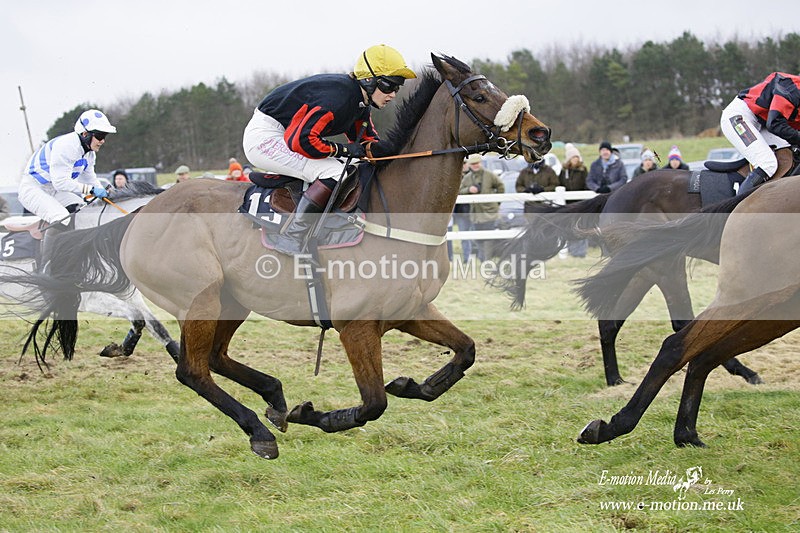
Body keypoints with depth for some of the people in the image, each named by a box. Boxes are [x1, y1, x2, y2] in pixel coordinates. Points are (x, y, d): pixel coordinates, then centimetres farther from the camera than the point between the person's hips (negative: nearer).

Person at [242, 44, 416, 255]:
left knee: (350, 169, 14)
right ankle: (291, 238, -24)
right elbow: (301, 140, -31)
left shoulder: (359, 101, 4)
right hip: (264, 137, -11)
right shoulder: (338, 99, -27)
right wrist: (342, 150, -20)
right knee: (334, 173, -24)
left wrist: (382, 148, -11)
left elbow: (366, 141, 12)